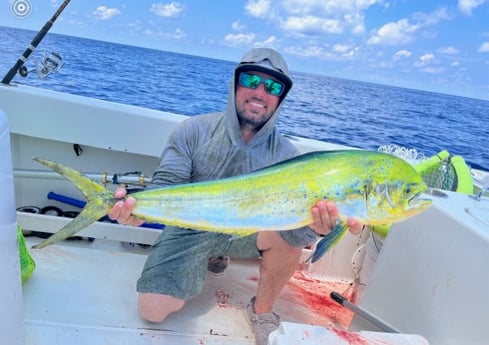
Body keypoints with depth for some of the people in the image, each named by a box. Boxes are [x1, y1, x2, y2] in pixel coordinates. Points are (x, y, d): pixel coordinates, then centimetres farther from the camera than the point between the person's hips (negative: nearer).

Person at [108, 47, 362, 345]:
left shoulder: (286, 154, -12)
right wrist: (138, 206, -39)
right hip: (192, 229, 0)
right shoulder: (196, 130, -13)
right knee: (153, 311, -13)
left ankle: (262, 311, -2)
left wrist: (313, 226, -46)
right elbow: (166, 187, -15)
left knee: (290, 233, -30)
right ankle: (206, 262, 19)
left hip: (246, 232, 0)